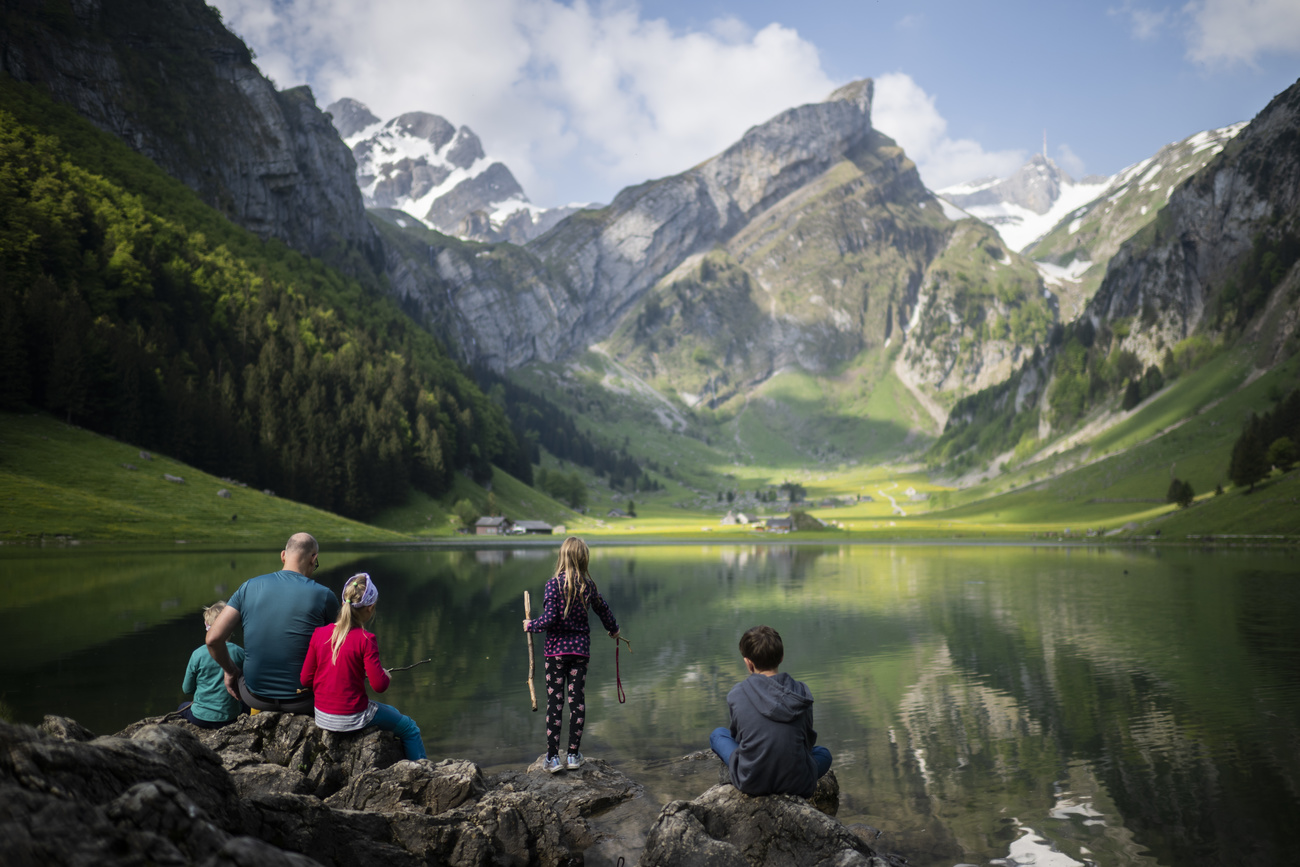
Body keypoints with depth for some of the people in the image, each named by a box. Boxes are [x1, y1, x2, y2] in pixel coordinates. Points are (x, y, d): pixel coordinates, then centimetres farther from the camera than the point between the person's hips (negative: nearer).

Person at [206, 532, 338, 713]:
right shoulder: (323, 596, -10)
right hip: (302, 701, -3)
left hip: (256, 697, 3)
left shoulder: (249, 587, -3)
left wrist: (230, 670, 11)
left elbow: (213, 638, -7)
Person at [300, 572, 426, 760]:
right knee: (409, 729, 15)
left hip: (321, 716, 7)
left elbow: (305, 679, 0)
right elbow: (379, 685, -18)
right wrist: (385, 674, 4)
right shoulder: (365, 640, -19)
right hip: (353, 718, -7)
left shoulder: (319, 634, -4)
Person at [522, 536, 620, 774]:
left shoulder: (554, 583, -13)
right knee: (577, 699, 9)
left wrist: (530, 625, 1)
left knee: (554, 701, 2)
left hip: (557, 648, -3)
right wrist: (613, 629, 34)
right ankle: (574, 755, 14)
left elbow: (549, 619, -18)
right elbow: (603, 609, 16)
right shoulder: (588, 585, 1)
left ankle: (552, 757, 4)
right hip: (580, 647, 3)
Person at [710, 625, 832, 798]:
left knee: (718, 735, 27)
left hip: (751, 783, -1)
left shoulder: (736, 694, -8)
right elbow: (809, 739, 10)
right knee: (824, 754, 35)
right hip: (796, 783, 1)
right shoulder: (802, 692, -4)